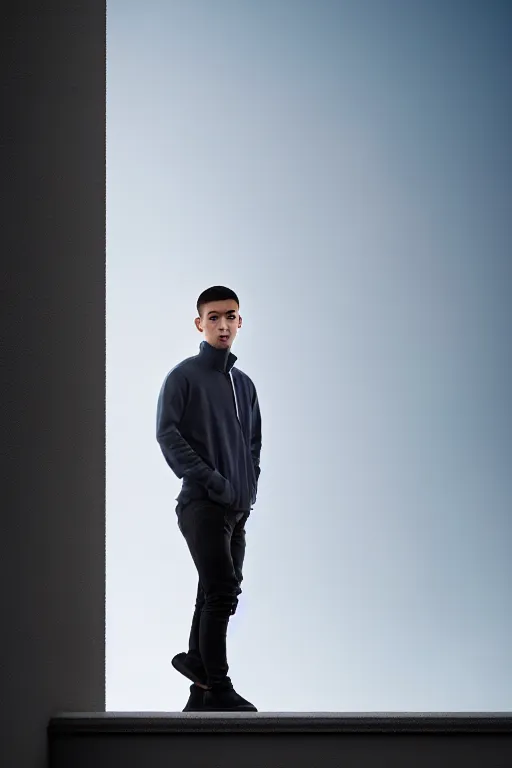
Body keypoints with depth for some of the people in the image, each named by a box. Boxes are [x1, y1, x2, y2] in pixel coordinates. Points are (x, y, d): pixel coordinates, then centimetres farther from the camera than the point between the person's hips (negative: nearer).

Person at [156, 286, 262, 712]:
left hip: (238, 509, 6)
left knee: (217, 596, 7)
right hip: (202, 504, -6)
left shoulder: (244, 384, 19)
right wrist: (209, 479, -15)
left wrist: (249, 489, 9)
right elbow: (167, 434, -9)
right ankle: (218, 689, -12)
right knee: (223, 590, -17)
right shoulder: (184, 376, -1)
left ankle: (201, 695, 14)